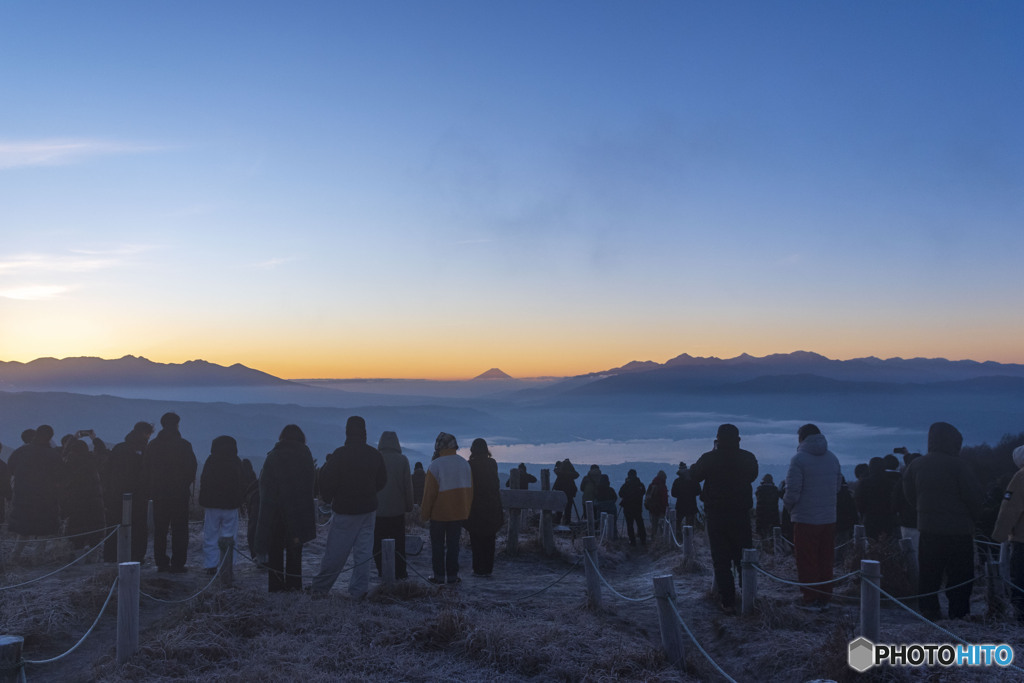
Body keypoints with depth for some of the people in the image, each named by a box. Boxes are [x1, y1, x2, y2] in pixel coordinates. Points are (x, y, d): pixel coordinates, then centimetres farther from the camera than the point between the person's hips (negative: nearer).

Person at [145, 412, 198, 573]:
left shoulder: (152, 445, 4)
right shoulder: (184, 445, -9)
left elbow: (146, 470, 8)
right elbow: (192, 468, -8)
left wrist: (154, 486, 17)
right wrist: (186, 484, 9)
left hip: (159, 493, 4)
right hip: (179, 493, -4)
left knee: (160, 529, 12)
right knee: (179, 530, 1)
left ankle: (161, 562, 14)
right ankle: (177, 564, 0)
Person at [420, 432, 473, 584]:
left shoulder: (435, 465, -14)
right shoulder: (465, 464, 3)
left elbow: (429, 493, -12)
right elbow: (470, 490, 8)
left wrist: (424, 514, -2)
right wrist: (467, 511, 15)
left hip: (439, 513, -4)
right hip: (458, 513, 4)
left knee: (437, 545, 8)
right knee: (453, 544, 10)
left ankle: (439, 575, 10)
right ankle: (452, 575, 11)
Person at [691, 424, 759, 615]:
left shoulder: (709, 459, -10)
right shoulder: (748, 458, -4)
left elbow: (694, 475, 8)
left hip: (716, 518, -2)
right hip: (741, 516, 2)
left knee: (721, 562, 3)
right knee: (743, 559, 14)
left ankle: (728, 603, 1)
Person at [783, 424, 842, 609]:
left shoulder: (799, 459, -12)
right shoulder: (833, 458, 8)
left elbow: (792, 491, -14)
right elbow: (838, 486, 13)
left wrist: (788, 505, 5)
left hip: (805, 519, -6)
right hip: (829, 518, 6)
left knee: (806, 561, 3)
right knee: (826, 561, 13)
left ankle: (811, 599, 6)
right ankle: (825, 597, 18)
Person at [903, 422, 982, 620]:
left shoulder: (916, 465, 5)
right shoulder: (957, 464, -12)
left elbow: (909, 494, 12)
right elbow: (973, 495, -10)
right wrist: (974, 517, 7)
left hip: (928, 528, 5)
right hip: (958, 528, -5)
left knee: (928, 574, 11)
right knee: (960, 574, 4)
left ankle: (928, 611, 13)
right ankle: (959, 613, 5)